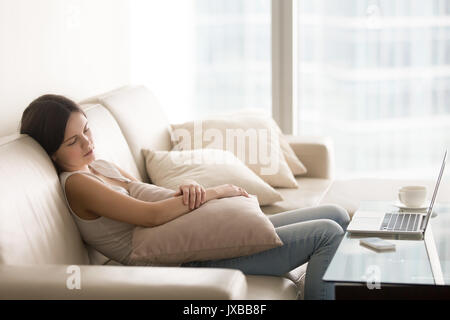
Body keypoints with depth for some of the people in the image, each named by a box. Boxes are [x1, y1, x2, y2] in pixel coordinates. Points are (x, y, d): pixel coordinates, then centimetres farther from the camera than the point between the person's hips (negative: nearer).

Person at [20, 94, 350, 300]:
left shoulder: (100, 165, 15)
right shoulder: (76, 183, -13)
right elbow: (152, 214, -22)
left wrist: (188, 186, -6)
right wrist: (215, 192, -13)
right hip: (191, 261, -10)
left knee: (335, 215, 8)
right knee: (327, 232, -13)